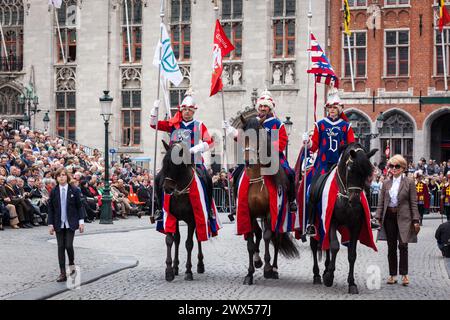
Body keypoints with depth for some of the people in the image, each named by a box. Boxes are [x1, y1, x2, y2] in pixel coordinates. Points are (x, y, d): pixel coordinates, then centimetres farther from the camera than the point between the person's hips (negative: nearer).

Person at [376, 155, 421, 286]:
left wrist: (415, 220, -7)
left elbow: (413, 203, -2)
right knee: (391, 247, 8)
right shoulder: (386, 184, 11)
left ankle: (404, 274, 0)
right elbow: (381, 202, 10)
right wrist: (378, 217, 1)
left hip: (403, 217, -3)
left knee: (403, 246, -7)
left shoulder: (409, 183, 1)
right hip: (389, 217, 4)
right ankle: (392, 275, 14)